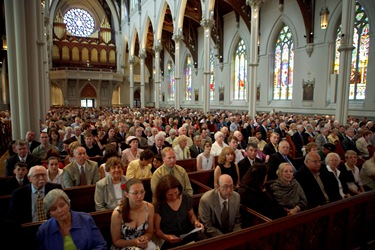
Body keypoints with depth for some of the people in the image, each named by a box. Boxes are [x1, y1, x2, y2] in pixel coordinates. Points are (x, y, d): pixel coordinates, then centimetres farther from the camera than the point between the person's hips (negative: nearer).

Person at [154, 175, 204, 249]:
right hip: (169, 242, -2)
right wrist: (165, 237, -24)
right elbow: (157, 229, -5)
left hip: (188, 236, 2)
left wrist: (196, 222, -5)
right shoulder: (158, 205, -11)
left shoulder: (186, 198, -2)